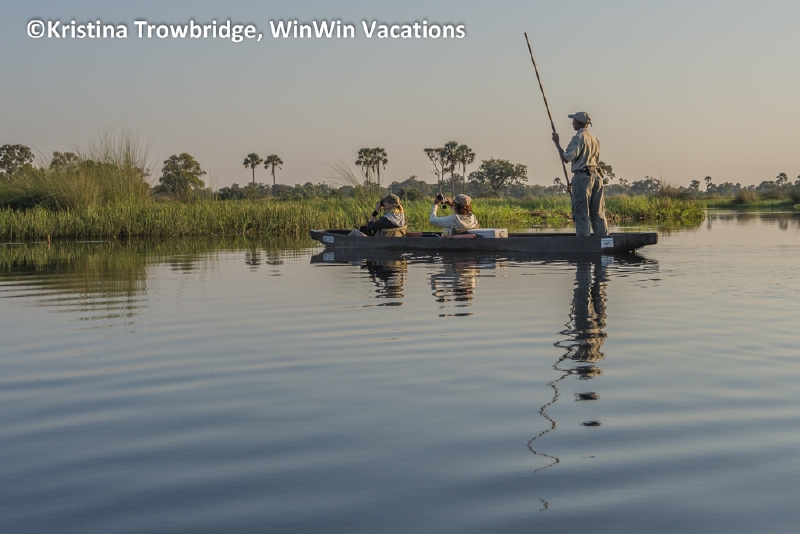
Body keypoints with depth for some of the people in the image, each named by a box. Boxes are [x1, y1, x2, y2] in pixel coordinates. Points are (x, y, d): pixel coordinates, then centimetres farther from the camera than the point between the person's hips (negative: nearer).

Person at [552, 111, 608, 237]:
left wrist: (557, 143, -1)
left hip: (582, 177, -7)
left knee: (582, 214, -6)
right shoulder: (594, 138, 17)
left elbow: (566, 158, -10)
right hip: (596, 176, 8)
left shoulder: (578, 138, -8)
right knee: (598, 214, 8)